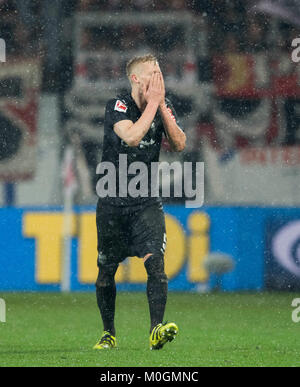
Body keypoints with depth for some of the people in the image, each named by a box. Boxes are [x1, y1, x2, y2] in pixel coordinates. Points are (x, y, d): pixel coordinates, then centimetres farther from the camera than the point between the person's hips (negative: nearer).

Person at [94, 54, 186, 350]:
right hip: (113, 201, -2)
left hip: (147, 201, 2)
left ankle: (157, 331, -26)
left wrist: (162, 107, -14)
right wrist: (152, 104, -22)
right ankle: (108, 333, 24)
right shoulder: (117, 106, -11)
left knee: (155, 260, -18)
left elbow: (179, 144, -8)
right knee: (107, 270, 7)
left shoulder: (163, 106, 3)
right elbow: (132, 137, -28)